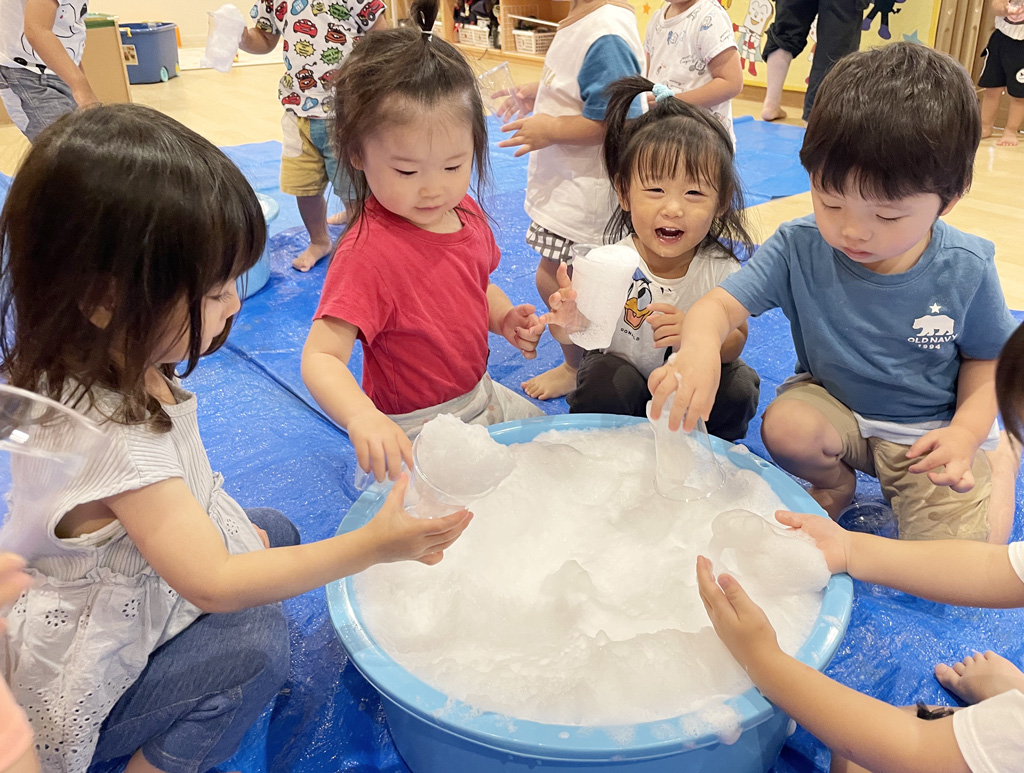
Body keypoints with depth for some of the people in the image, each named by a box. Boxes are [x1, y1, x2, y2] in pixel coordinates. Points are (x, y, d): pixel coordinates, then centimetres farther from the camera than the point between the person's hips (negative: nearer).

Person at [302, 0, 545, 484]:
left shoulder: (467, 213, -4)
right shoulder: (367, 253, -30)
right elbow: (321, 357, -35)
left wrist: (506, 319, -7)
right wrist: (362, 418, -53)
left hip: (482, 397, 8)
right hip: (415, 434, -8)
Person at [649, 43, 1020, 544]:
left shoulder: (965, 269, -17)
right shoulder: (799, 249, -20)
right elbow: (720, 305, -27)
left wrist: (967, 432, -19)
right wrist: (700, 347, -52)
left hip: (932, 430, -1)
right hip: (832, 404, 1)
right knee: (784, 425, -32)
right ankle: (834, 485, 4)